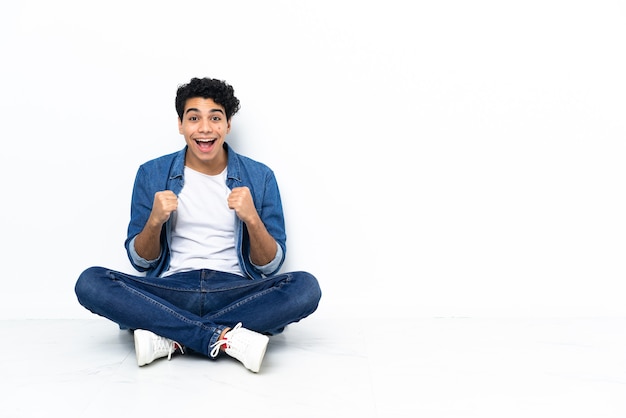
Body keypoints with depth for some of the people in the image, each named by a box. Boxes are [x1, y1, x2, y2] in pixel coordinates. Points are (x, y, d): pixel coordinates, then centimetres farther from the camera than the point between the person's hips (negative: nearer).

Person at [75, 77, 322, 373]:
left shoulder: (259, 177, 3)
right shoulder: (152, 174, 5)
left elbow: (270, 266, 3)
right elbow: (141, 261, 7)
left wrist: (252, 218, -15)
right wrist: (155, 220, -13)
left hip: (235, 292, 0)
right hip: (171, 291, 1)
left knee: (306, 287, -29)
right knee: (90, 283, -25)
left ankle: (171, 339, -25)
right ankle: (225, 338, -28)